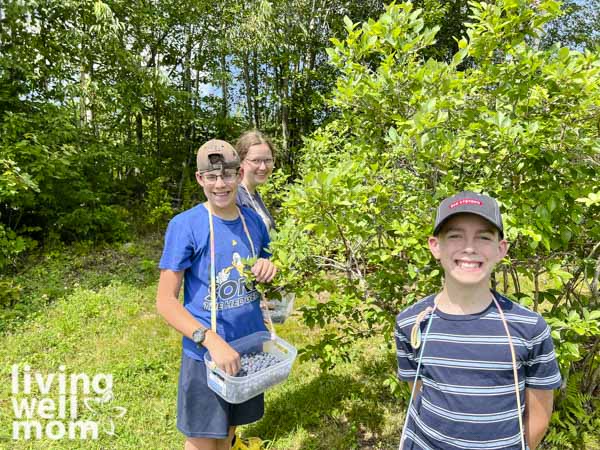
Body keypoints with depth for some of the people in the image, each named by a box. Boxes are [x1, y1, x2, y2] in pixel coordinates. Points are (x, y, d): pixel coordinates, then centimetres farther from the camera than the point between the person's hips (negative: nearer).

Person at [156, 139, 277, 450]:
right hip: (205, 353, -4)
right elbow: (165, 301, -16)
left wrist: (268, 269, -10)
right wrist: (211, 339, -29)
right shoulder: (184, 225, -15)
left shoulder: (253, 221, 0)